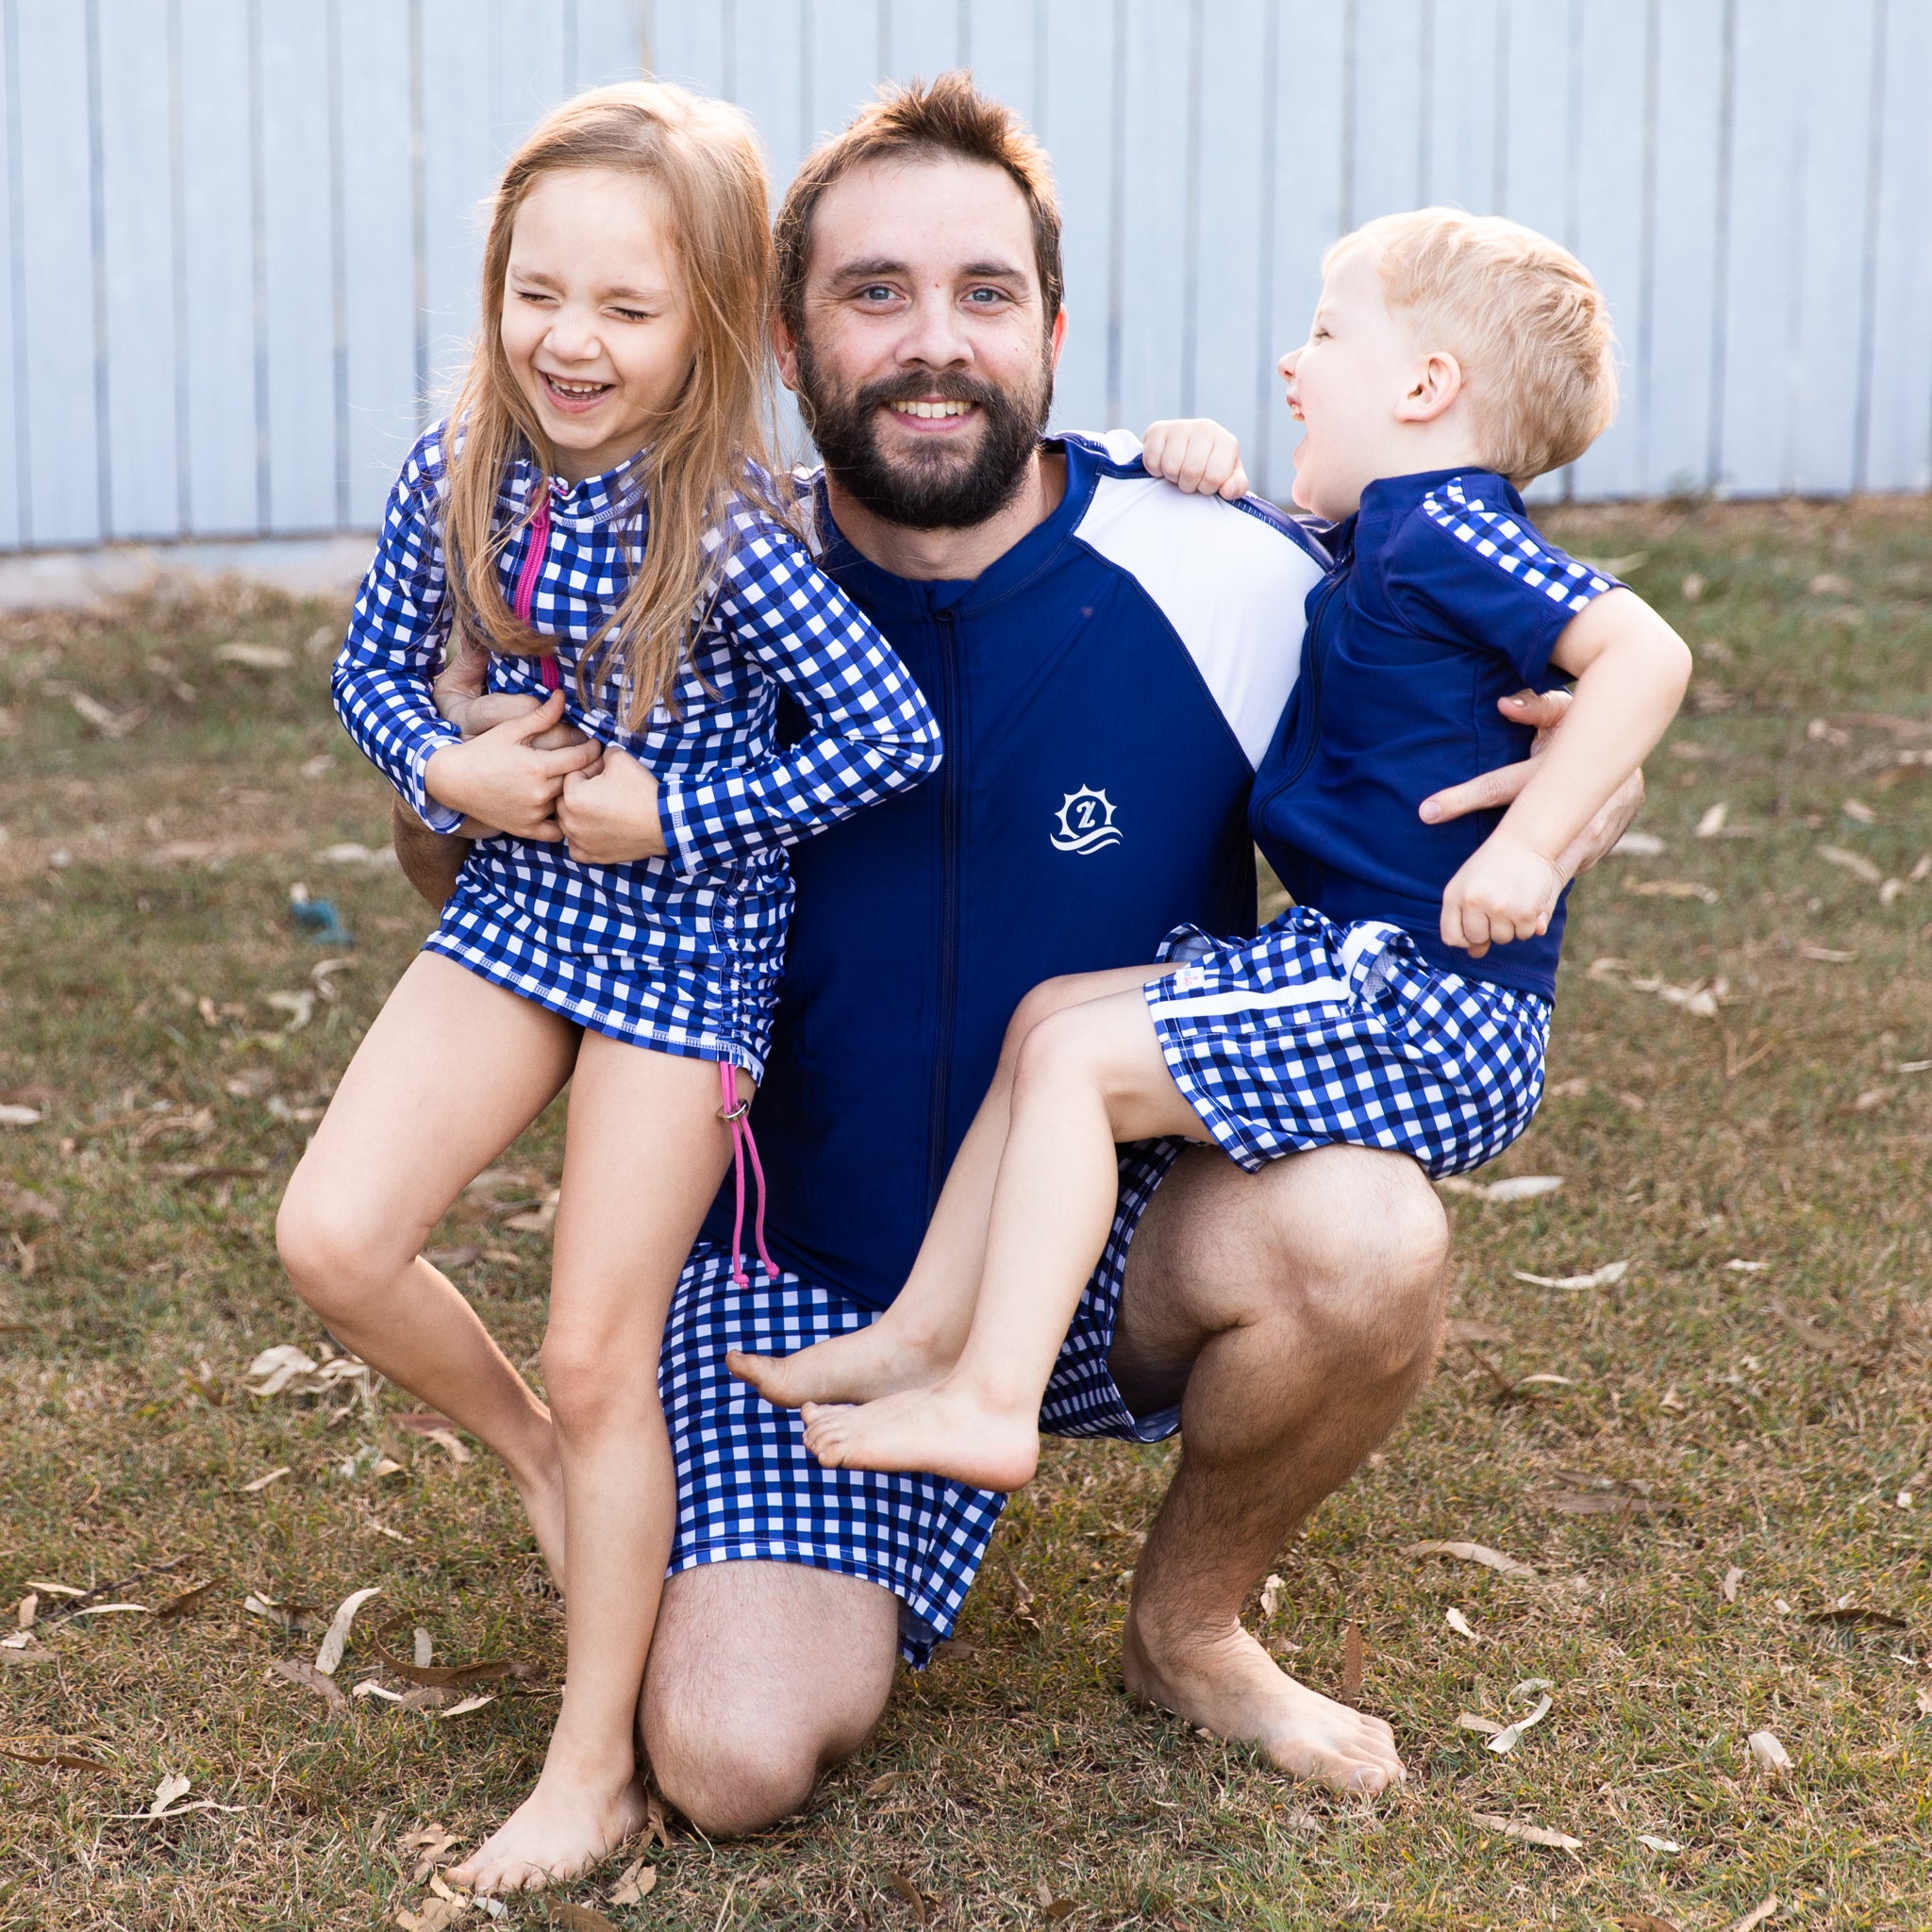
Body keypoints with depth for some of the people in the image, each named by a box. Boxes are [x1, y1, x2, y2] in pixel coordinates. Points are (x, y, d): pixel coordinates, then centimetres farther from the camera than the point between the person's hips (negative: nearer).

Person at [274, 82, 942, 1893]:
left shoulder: (726, 530, -22)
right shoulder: (457, 473, -5)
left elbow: (894, 729, -24)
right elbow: (374, 669, 8)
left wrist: (672, 817, -20)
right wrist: (447, 770, -13)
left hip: (684, 949, -5)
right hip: (513, 909, 5)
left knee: (598, 1355, 0)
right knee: (332, 1239, -8)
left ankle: (591, 1774, 15)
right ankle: (540, 1457, 23)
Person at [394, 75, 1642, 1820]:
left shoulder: (1230, 583, -14)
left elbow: (1412, 813, 4)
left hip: (1121, 1243, 0)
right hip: (809, 1276, 0)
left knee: (1364, 1236, -33)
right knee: (738, 1765, -19)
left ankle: (1190, 1625, 0)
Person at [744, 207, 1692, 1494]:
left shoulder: (1448, 533, -15)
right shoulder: (1381, 546, 16)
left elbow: (1645, 652, -26)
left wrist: (1526, 849, -30)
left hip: (1427, 1006, -10)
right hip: (1358, 959, 10)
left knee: (1072, 1058, -13)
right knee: (1048, 1015, 11)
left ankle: (991, 1400, -12)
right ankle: (925, 1335, 10)